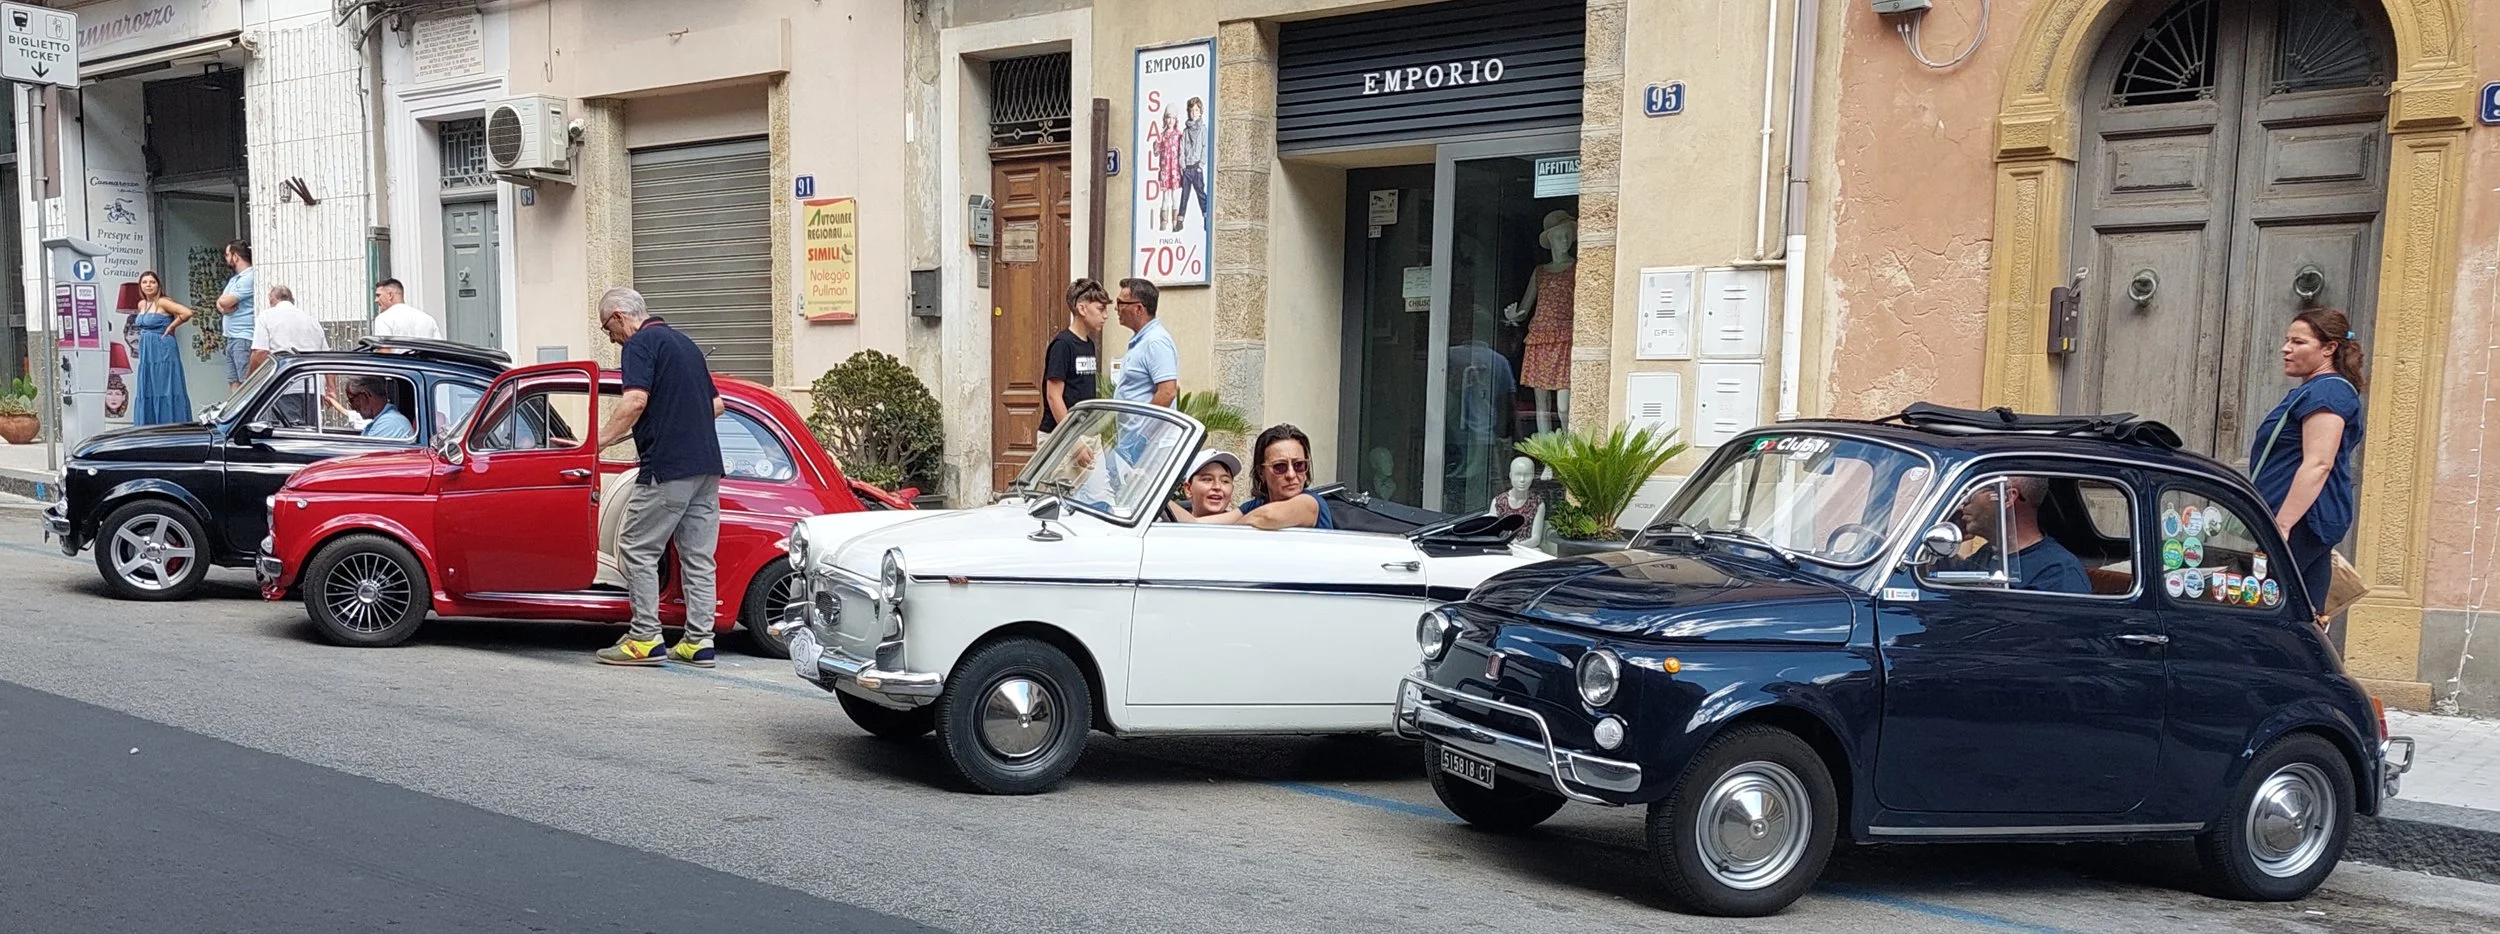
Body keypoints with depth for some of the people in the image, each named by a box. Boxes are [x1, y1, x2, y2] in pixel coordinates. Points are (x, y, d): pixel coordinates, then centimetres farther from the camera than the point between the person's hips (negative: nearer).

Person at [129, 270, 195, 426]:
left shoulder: (162, 302, -10)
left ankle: (172, 424, -7)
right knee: (148, 392, 7)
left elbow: (186, 313, -22)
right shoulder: (142, 304, 13)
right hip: (147, 354, 8)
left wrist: (171, 327, -11)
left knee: (165, 389, -8)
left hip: (163, 353, -8)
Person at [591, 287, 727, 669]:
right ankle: (699, 641, 9)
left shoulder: (641, 343, -5)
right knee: (698, 555, 8)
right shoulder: (684, 343, 22)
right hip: (707, 465, 8)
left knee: (638, 549, 0)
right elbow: (717, 405, 24)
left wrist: (601, 440, -12)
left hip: (667, 468, -8)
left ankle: (645, 639, 0)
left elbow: (635, 400, -20)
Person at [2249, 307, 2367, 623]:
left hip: (2302, 522, -11)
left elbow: (2318, 465, -22)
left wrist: (2281, 526, -26)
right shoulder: (2315, 391, 21)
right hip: (2311, 523, 11)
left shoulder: (2325, 392, -12)